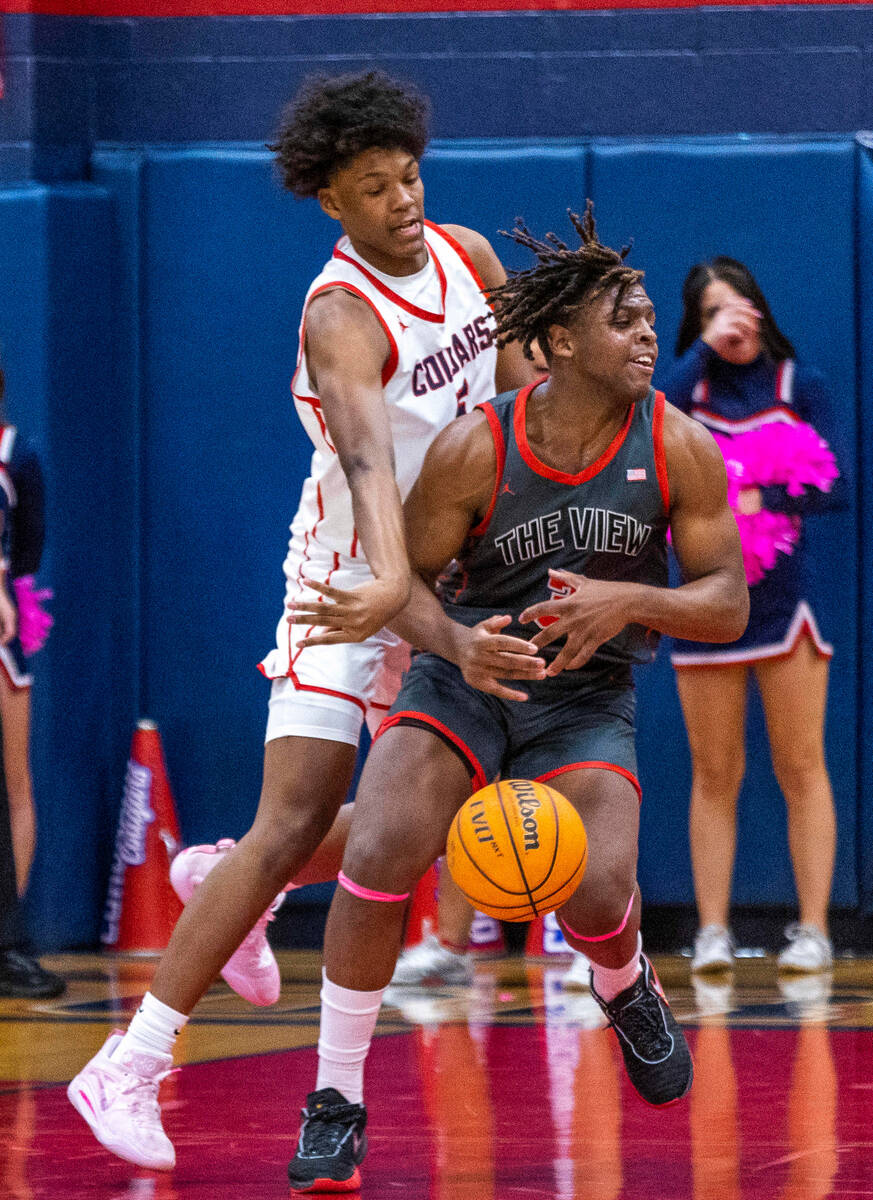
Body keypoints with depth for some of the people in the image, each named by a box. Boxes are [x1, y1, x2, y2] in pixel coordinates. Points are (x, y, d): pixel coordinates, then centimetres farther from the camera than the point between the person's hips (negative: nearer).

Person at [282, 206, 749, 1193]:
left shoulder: (678, 447, -10)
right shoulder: (474, 449, -15)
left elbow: (727, 603, -7)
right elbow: (406, 577, -6)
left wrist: (628, 601, -26)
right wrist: (457, 642, -28)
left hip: (586, 698, 1)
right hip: (463, 678, -1)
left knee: (596, 889, -23)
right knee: (380, 850, -26)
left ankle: (626, 989, 18)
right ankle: (335, 1098, -10)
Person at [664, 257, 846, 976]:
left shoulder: (801, 386, 5)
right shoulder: (690, 386, 7)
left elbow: (835, 487, -3)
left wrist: (760, 500, -15)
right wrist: (704, 348, -13)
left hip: (782, 600, -1)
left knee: (800, 769, -1)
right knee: (714, 775, 2)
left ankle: (813, 930, 1)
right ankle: (713, 931, 4)